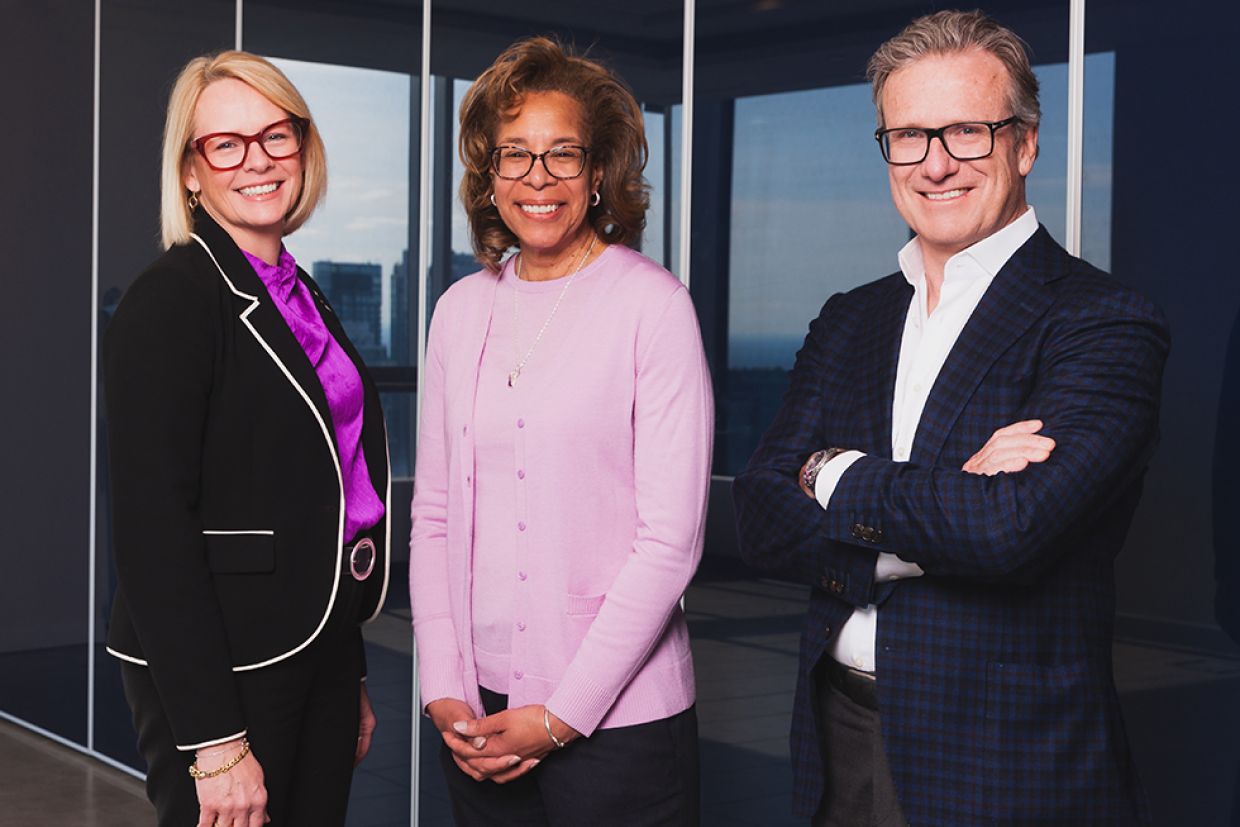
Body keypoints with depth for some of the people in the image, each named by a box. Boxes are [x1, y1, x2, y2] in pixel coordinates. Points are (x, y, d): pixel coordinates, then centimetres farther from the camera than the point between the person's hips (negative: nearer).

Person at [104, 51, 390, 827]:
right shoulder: (170, 301, -12)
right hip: (218, 669, -7)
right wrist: (214, 742, -20)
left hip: (319, 656, 7)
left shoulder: (302, 298, 12)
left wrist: (352, 677, 17)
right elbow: (153, 524, -17)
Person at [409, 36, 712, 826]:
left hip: (616, 717, -4)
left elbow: (670, 540, -10)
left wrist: (561, 716, -11)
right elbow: (434, 516, 10)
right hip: (481, 712, 4)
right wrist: (444, 688, 0)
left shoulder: (653, 304, -7)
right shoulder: (462, 310, 7)